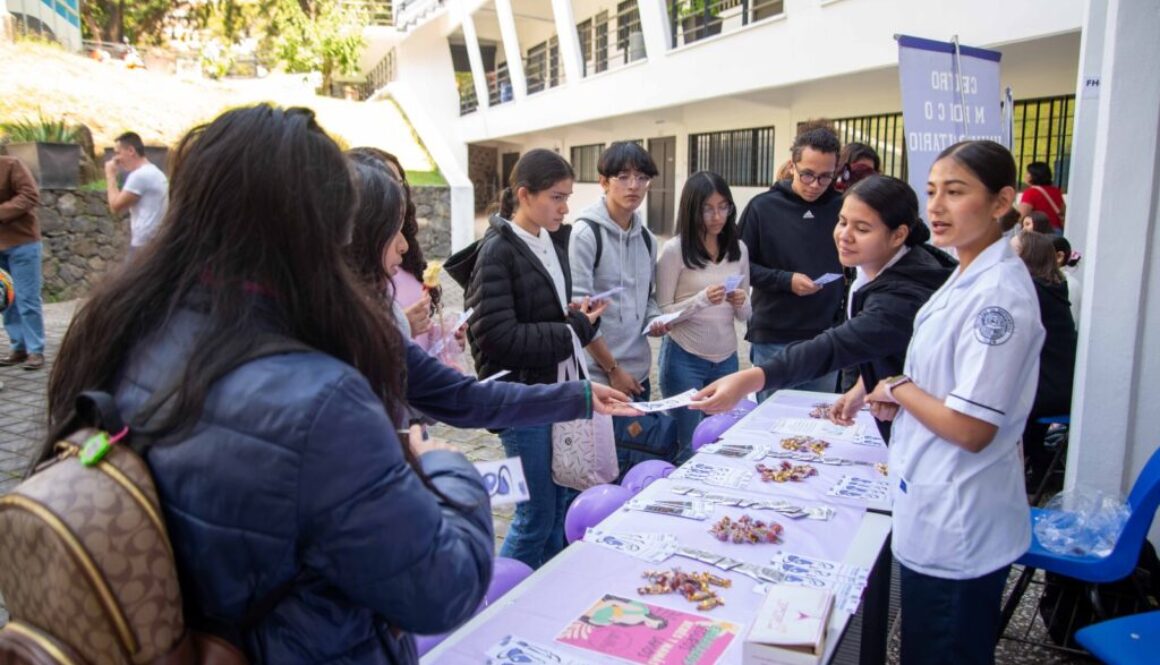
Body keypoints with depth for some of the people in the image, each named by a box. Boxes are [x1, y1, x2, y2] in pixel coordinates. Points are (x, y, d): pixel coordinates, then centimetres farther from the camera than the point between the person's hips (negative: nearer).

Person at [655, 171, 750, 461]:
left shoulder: (738, 249, 5)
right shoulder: (674, 250, -11)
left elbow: (745, 314, 11)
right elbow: (661, 313, -10)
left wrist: (741, 303, -12)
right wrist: (702, 299, -24)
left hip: (726, 358, 5)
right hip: (684, 359, -4)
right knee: (687, 446, 7)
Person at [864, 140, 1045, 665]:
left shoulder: (999, 293, -24)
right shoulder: (966, 277, 6)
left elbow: (971, 429, -25)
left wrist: (898, 389, -11)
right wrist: (897, 395, 4)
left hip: (958, 527, -9)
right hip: (936, 511, 9)